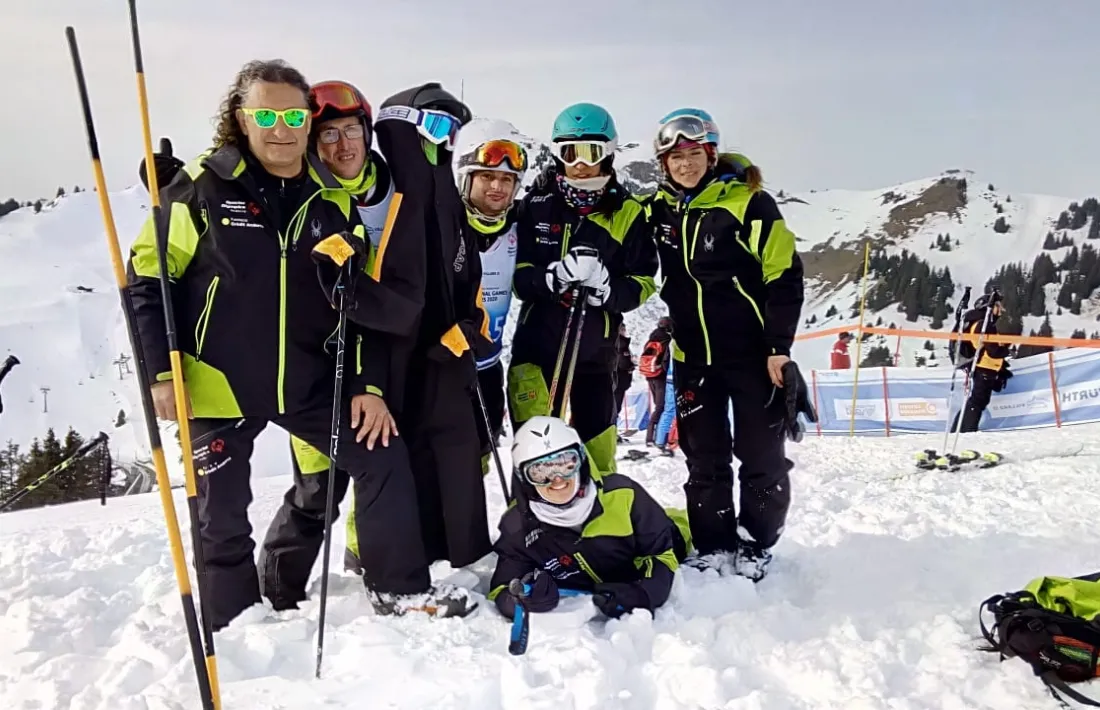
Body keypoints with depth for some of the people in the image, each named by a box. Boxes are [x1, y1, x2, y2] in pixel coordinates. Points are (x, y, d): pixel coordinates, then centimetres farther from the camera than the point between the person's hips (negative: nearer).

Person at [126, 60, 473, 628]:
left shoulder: (331, 199, 2)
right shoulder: (203, 186, -8)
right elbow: (147, 276, -6)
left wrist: (366, 382, 0)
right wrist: (161, 372, -12)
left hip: (306, 381, 3)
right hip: (218, 383, -3)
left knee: (383, 458, 2)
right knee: (223, 518, 7)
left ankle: (399, 588, 19)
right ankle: (233, 628, 30)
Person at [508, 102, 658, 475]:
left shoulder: (626, 212, 0)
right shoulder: (537, 204, -1)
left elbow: (643, 282, 0)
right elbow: (516, 273, -4)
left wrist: (608, 289, -21)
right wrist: (553, 276, -25)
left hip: (594, 351, 1)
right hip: (536, 343, -1)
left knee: (597, 451, 11)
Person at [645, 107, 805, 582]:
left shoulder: (748, 203, -10)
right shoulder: (661, 210, 5)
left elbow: (784, 275, -12)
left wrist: (779, 346, -15)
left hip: (753, 351, -5)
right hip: (693, 355, 5)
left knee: (760, 454, 5)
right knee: (703, 457, 10)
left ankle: (756, 546, 20)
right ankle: (713, 547, 23)